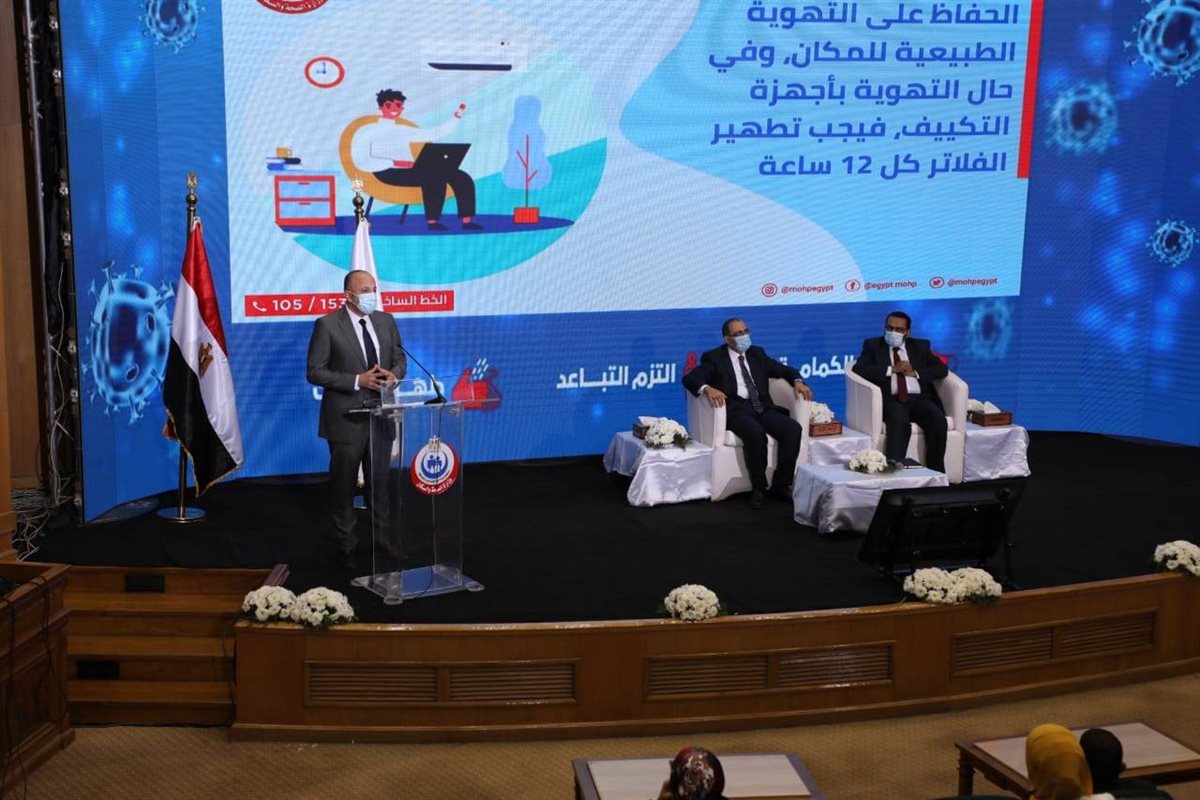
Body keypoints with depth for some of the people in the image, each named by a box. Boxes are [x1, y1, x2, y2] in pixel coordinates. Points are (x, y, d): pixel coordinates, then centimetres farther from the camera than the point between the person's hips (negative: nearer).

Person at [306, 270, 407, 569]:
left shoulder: (386, 321, 5)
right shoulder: (327, 325, -10)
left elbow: (400, 358, 13)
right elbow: (315, 372, -12)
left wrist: (394, 373, -12)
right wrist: (357, 381, -21)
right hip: (347, 418, -4)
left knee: (381, 480, 14)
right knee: (343, 485, 8)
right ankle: (347, 545, 20)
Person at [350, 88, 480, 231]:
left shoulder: (404, 131, 28)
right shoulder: (367, 131, 9)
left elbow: (437, 133, 29)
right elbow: (362, 162, -6)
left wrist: (457, 116, 17)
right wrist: (394, 163, -17)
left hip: (410, 170, 7)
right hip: (388, 172, -6)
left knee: (461, 178, -14)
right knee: (434, 176, -35)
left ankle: (467, 221, -22)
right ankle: (432, 222, -34)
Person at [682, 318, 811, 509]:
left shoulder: (757, 353, 20)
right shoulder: (714, 358, 5)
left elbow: (784, 370, 25)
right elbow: (689, 378, -6)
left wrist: (797, 381, 2)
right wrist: (707, 389, -28)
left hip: (762, 407, 5)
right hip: (736, 409, -5)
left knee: (793, 428, -22)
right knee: (756, 433, -36)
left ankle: (781, 485, -12)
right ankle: (758, 488, -18)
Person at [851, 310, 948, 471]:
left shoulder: (920, 346, 22)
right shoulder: (873, 345, 16)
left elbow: (941, 370, 12)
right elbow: (859, 369, -1)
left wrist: (915, 373, -5)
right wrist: (892, 369, -8)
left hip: (919, 398, 3)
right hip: (891, 400, -3)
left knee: (938, 420, -28)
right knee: (900, 422, -36)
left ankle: (936, 472, -21)